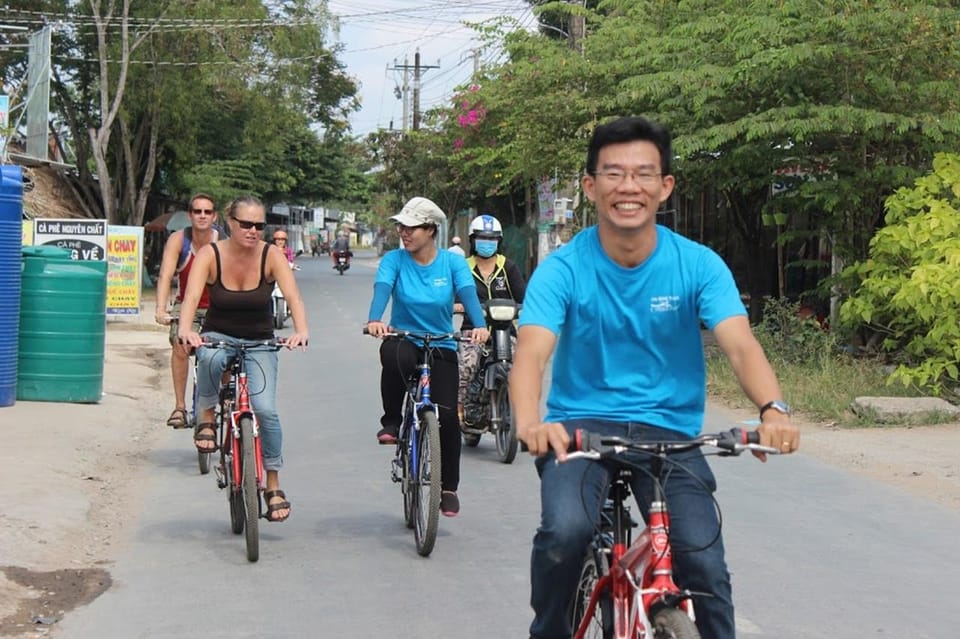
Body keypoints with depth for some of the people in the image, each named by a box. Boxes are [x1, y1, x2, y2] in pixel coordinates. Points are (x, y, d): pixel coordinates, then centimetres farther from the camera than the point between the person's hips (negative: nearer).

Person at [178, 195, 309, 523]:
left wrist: (301, 330, -45)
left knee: (265, 409, -18)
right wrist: (186, 329, -48)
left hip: (259, 343, 0)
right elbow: (192, 296, -28)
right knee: (211, 358, -38)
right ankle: (206, 419, -12)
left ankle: (273, 485, -2)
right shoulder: (210, 254, -14)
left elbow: (293, 296, -25)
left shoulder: (272, 255, -13)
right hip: (218, 336, 0)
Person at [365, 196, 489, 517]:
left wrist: (479, 325, -39)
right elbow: (382, 289, -21)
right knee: (394, 355, -38)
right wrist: (374, 320, -43)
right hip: (404, 340, -1)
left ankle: (448, 487, 10)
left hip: (441, 348, 1)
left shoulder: (452, 262, -3)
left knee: (447, 416, -10)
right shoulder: (394, 260, -4)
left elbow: (468, 293, -18)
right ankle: (391, 421, -15)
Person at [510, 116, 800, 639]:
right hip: (581, 423, -1)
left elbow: (740, 345, -18)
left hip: (668, 429, 1)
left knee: (704, 565, -17)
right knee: (565, 529, -28)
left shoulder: (698, 265, -6)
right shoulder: (563, 269, -9)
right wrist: (530, 423, -44)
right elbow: (532, 351, -22)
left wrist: (772, 410, -39)